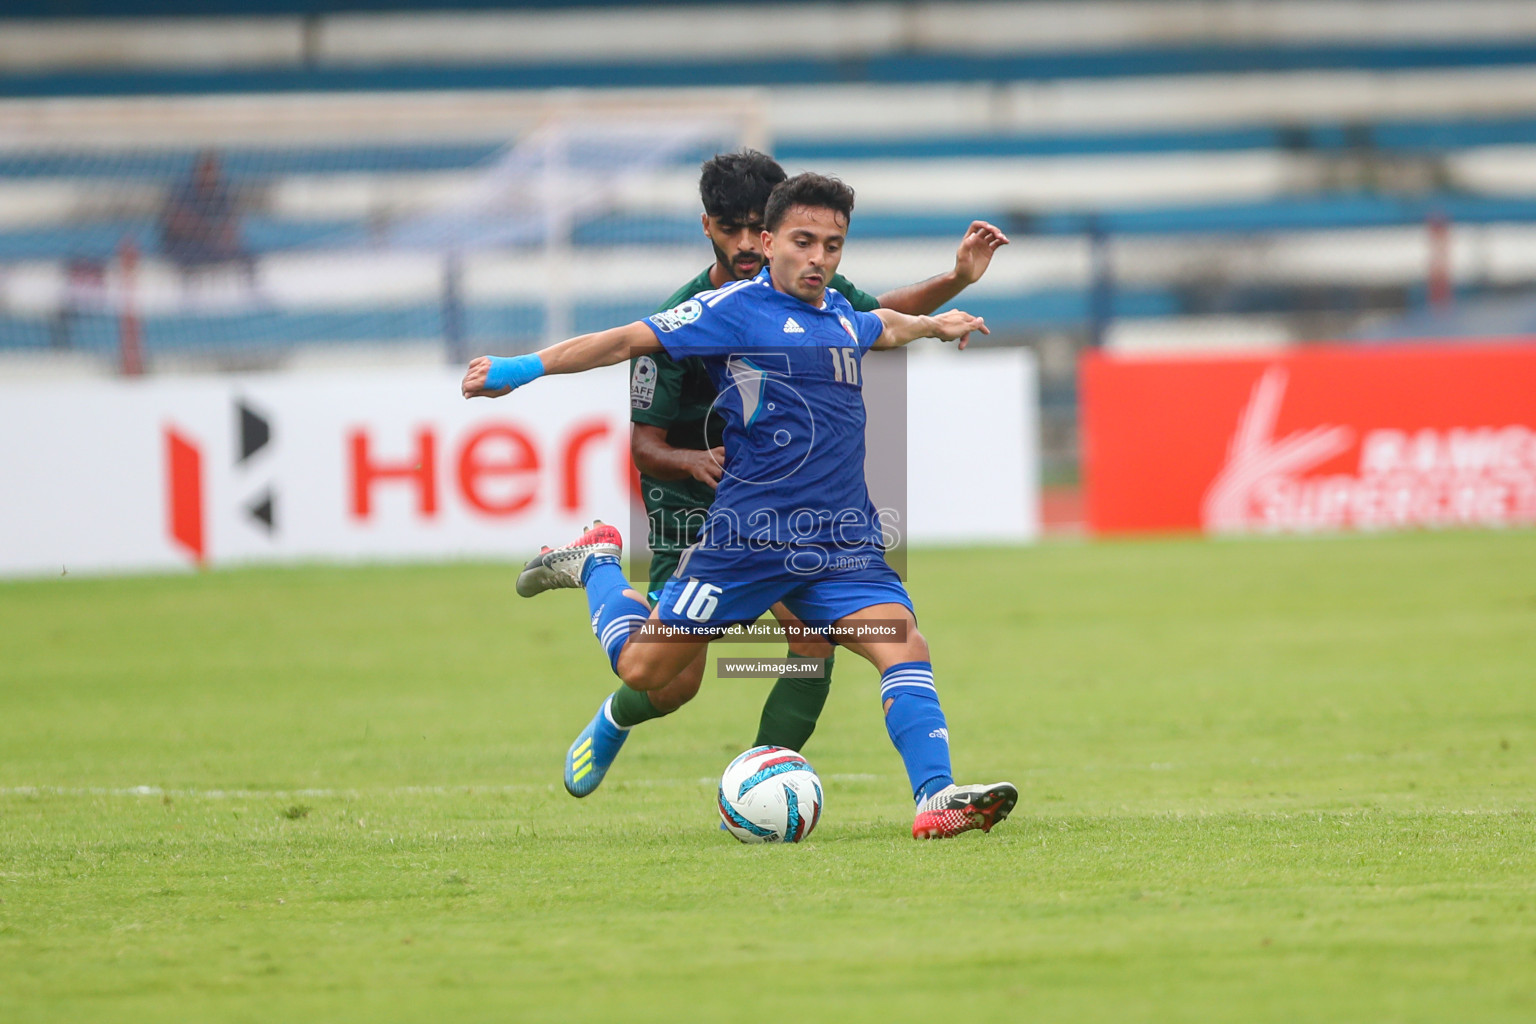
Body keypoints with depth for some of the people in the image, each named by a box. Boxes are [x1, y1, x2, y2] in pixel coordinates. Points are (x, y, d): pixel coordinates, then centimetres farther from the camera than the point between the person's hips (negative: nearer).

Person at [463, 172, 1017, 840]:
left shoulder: (839, 314, 15)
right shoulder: (738, 308, -8)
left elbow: (881, 328, 40)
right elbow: (631, 340, -11)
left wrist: (934, 324, 56)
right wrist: (526, 368, -18)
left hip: (843, 546, 5)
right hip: (750, 538, -5)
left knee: (903, 647, -17)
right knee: (642, 669, 4)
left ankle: (936, 798, -22)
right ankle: (597, 565, 32)